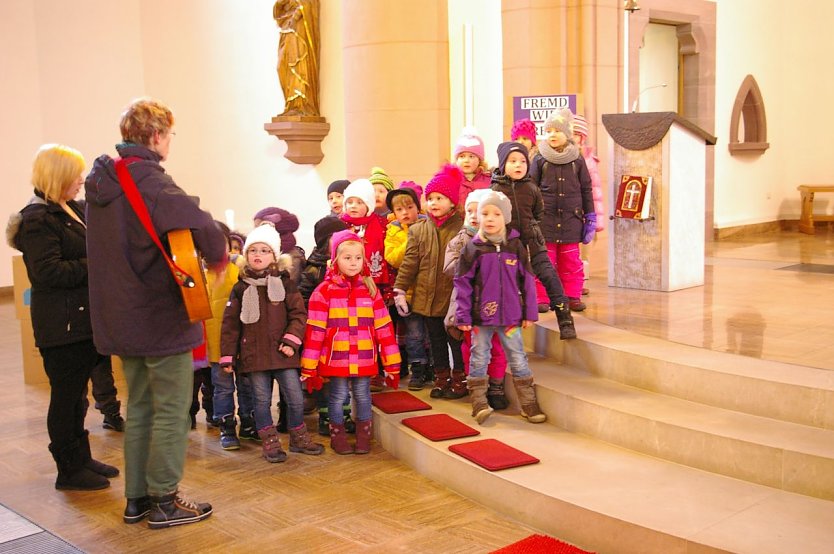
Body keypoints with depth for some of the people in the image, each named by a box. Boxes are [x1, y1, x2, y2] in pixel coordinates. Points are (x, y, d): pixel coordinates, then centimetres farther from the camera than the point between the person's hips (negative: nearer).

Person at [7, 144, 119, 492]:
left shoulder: (73, 210, 13)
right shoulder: (38, 219, -14)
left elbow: (88, 252, 26)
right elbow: (48, 271, -23)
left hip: (85, 317, 9)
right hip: (62, 324, -9)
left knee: (76, 394, 18)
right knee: (66, 395, 1)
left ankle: (81, 458, 30)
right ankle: (69, 470, 13)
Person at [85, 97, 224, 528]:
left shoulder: (102, 181, 8)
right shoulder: (150, 181, -19)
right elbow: (202, 225, -34)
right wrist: (217, 258, -16)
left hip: (122, 316, 9)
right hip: (161, 315, -9)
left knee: (139, 407, 17)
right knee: (171, 411, 3)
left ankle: (137, 498, 25)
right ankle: (164, 501, 11)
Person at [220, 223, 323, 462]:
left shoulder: (285, 283, 3)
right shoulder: (241, 288, 4)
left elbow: (298, 314, 1)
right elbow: (230, 323, 5)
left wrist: (291, 341, -11)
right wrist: (227, 356, 2)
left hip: (282, 352, 0)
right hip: (254, 354, 0)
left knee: (296, 398, 2)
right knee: (262, 401, 5)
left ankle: (298, 438, 22)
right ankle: (270, 443, 18)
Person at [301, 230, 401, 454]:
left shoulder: (370, 290, 3)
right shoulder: (324, 291, -5)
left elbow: (384, 328, 4)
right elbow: (315, 331, -6)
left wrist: (391, 363, 3)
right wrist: (309, 367, -7)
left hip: (364, 359, 2)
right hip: (336, 359, -2)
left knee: (363, 396, 11)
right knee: (338, 397, 8)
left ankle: (364, 436, 25)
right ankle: (337, 436, 24)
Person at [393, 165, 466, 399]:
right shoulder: (418, 230, 4)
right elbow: (409, 262, 4)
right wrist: (399, 290, -2)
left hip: (455, 298, -3)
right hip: (428, 298, 3)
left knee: (457, 340, 7)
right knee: (436, 340, 14)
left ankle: (459, 378, 21)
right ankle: (441, 377, 26)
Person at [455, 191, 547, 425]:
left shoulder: (515, 246, 1)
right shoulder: (473, 248, -4)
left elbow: (527, 280, 5)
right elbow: (462, 283, -3)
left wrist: (529, 312, 3)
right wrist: (463, 316, -6)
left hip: (510, 315, 1)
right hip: (481, 316, -1)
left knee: (518, 359, 8)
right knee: (479, 359, 6)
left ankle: (528, 403, 17)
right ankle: (479, 403, 15)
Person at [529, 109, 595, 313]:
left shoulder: (577, 160, 5)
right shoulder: (540, 160, 2)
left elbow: (586, 190, 11)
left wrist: (590, 217, 9)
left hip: (571, 219, 1)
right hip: (545, 218, -1)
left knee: (571, 261, 6)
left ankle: (573, 296, 15)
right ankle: (542, 298, 9)